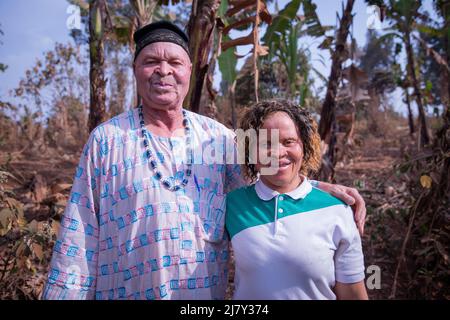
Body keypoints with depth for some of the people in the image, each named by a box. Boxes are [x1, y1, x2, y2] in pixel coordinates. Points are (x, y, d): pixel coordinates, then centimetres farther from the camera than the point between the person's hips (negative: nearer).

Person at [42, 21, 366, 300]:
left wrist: (321, 189, -7)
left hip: (207, 291, 3)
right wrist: (64, 292, -7)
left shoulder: (218, 137, 1)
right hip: (124, 291, -2)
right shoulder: (106, 139, -5)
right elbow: (80, 237, -5)